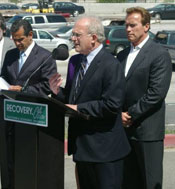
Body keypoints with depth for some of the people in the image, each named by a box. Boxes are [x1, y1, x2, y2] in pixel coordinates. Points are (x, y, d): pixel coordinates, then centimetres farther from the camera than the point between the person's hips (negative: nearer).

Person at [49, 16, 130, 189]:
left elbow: (112, 104, -24)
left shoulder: (110, 66, -16)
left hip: (104, 148, -8)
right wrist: (58, 92, -4)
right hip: (81, 145, 8)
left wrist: (79, 109, -20)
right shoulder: (75, 61, 11)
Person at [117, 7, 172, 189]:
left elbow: (156, 92, -15)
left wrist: (131, 115, -13)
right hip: (125, 128, 7)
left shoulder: (159, 54, -7)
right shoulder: (122, 55, 15)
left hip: (147, 131, -7)